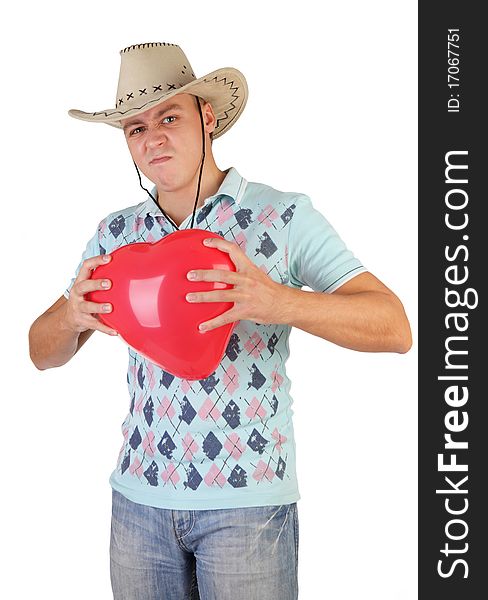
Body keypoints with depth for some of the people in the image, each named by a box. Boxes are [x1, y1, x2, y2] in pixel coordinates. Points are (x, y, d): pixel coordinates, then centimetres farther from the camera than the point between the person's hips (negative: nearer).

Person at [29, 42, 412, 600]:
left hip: (247, 498, -3)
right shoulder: (116, 234, 4)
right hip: (139, 495, 4)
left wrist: (278, 302, -30)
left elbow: (395, 328, -13)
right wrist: (73, 314, -16)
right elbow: (43, 353, 8)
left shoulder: (284, 216, -8)